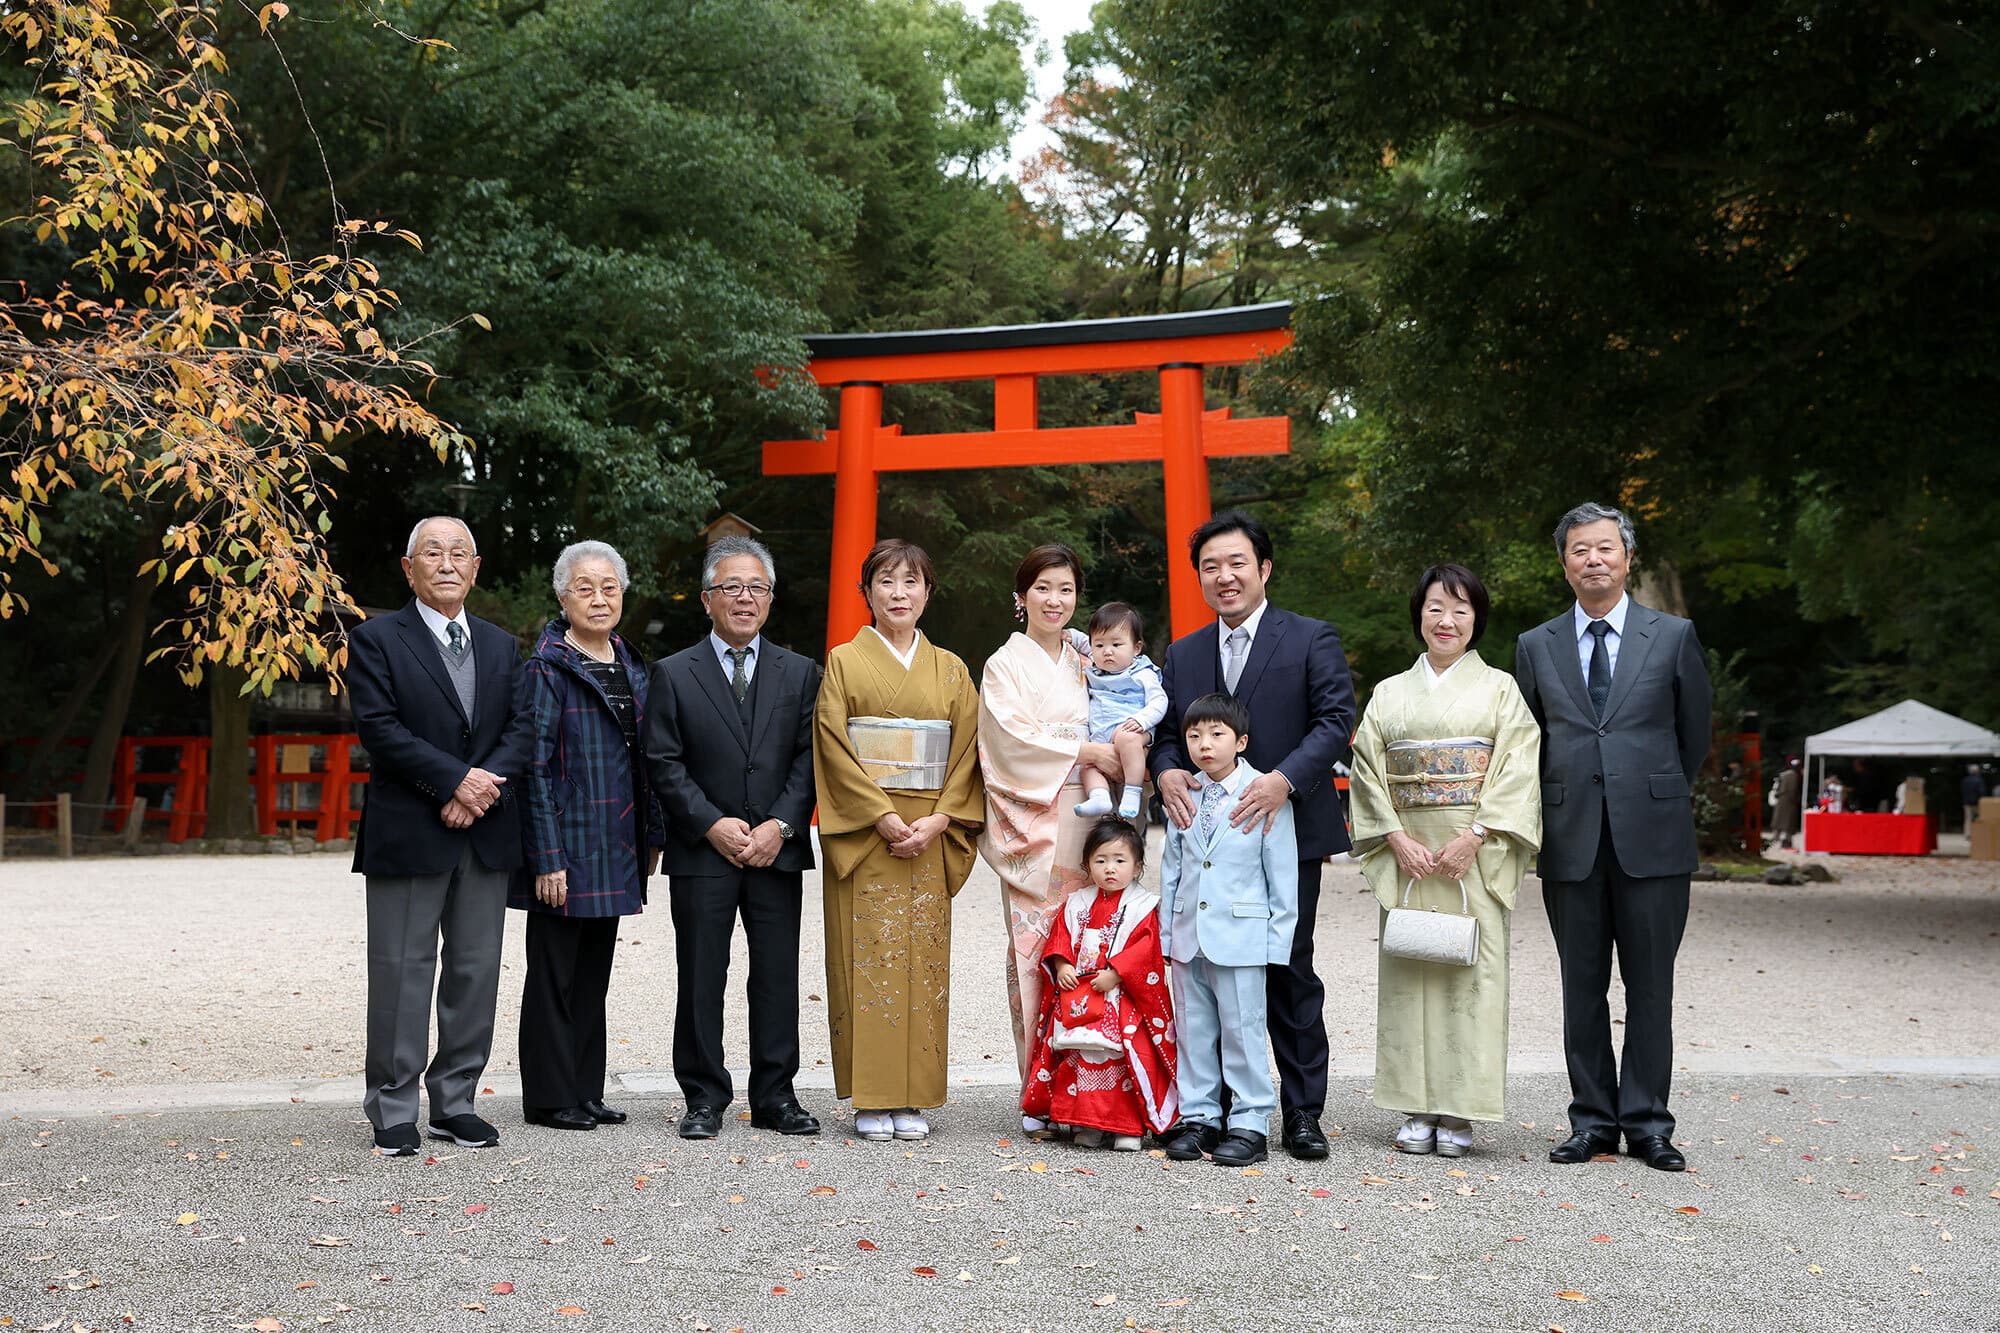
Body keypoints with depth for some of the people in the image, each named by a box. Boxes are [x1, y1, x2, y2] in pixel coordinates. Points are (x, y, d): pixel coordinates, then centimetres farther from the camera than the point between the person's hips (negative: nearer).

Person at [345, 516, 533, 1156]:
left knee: (476, 971, 7)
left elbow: (522, 727, 6)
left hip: (486, 834, 5)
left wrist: (483, 787, -11)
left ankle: (456, 1103, 17)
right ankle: (393, 1110, 8)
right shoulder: (375, 640, 0)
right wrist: (455, 780, -16)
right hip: (407, 834, -5)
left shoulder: (502, 645, 15)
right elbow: (379, 728, -11)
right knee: (401, 971, -1)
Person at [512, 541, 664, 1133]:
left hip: (615, 849, 7)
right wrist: (547, 858, -18)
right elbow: (534, 767, -14)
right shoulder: (546, 669, -10)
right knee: (554, 973, 2)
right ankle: (548, 1099, 11)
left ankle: (585, 1092, 22)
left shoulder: (632, 667, 11)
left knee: (594, 973, 13)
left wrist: (652, 835, 11)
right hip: (566, 844, -7)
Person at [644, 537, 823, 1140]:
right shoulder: (673, 674, 3)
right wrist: (712, 825, -11)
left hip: (777, 850, 2)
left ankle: (776, 1096, 15)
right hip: (702, 853, -1)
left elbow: (809, 758, 3)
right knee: (701, 981, 3)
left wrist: (780, 825, -9)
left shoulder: (800, 673, 9)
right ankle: (705, 1099, 13)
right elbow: (664, 763, -2)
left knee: (778, 978, 5)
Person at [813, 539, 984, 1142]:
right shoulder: (844, 661, 3)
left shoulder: (950, 670, 12)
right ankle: (871, 1100, 3)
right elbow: (833, 748, -5)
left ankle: (913, 1098, 9)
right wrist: (884, 818, -14)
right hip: (863, 836, -3)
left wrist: (940, 819, -8)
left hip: (930, 838, 3)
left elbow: (967, 751, 7)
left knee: (922, 957, 2)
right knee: (868, 957, -4)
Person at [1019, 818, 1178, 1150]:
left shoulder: (1142, 907, 0)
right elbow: (1060, 938, 12)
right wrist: (1062, 965, -7)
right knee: (1080, 1056, -1)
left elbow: (1146, 950, -10)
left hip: (1123, 996, -4)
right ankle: (1087, 1122, 7)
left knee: (1123, 1055, -13)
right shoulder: (1077, 904, 13)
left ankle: (1128, 1125, -5)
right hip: (1077, 996, 4)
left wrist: (1114, 973, -18)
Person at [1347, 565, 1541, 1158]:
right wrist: (1399, 840, -7)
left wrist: (1473, 838, -14)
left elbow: (1518, 774, -3)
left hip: (1477, 857, -2)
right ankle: (1418, 1110, 8)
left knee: (1471, 971, -4)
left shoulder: (1500, 689, 6)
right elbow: (1368, 772, 7)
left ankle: (1459, 1114, 2)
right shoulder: (1390, 693, 13)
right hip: (1407, 856, 2)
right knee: (1408, 970, 1)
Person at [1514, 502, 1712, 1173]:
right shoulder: (1536, 646, 9)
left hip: (1651, 838, -1)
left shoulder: (1674, 636, 4)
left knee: (1650, 987, 3)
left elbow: (1695, 734, 11)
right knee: (1582, 990, 6)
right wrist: (1557, 811, 12)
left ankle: (1646, 1123, 11)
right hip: (1571, 841, 2)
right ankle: (1593, 1121, 14)